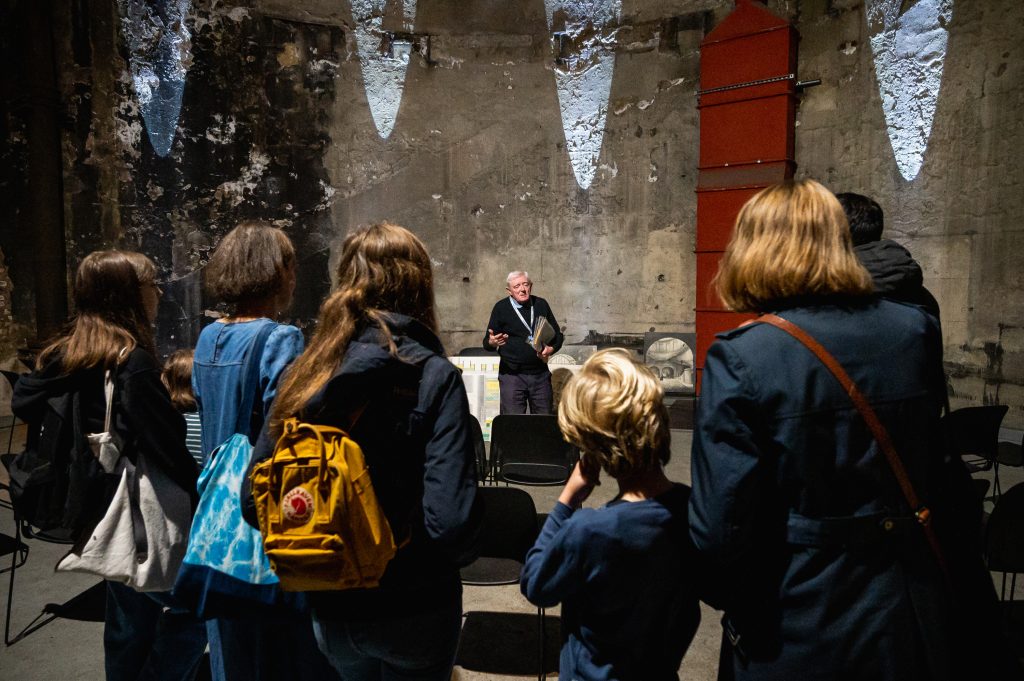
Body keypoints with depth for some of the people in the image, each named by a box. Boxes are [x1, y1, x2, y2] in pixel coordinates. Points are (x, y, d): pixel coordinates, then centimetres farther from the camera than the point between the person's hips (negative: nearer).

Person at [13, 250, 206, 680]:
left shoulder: (66, 354, 3)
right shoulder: (133, 362, -22)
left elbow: (23, 401, 11)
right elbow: (167, 447, -23)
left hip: (104, 514, 9)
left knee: (129, 620, 21)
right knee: (190, 612, 3)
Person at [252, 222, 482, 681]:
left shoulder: (306, 374, -8)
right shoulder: (434, 377, -20)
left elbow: (255, 501, -4)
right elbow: (450, 520, -26)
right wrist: (459, 554, -4)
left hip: (329, 610, 4)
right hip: (413, 611, -4)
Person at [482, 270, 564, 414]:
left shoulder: (541, 304, 7)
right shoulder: (501, 308, -2)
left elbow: (557, 334, 15)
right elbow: (487, 343, 1)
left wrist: (551, 349, -6)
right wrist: (492, 342, -23)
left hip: (540, 374, 3)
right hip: (512, 374, -3)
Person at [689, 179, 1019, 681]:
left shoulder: (739, 358, -21)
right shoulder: (916, 333, -5)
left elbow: (720, 525, -21)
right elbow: (951, 487, 3)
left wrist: (727, 596, 0)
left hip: (796, 639, -4)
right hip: (913, 621, 5)